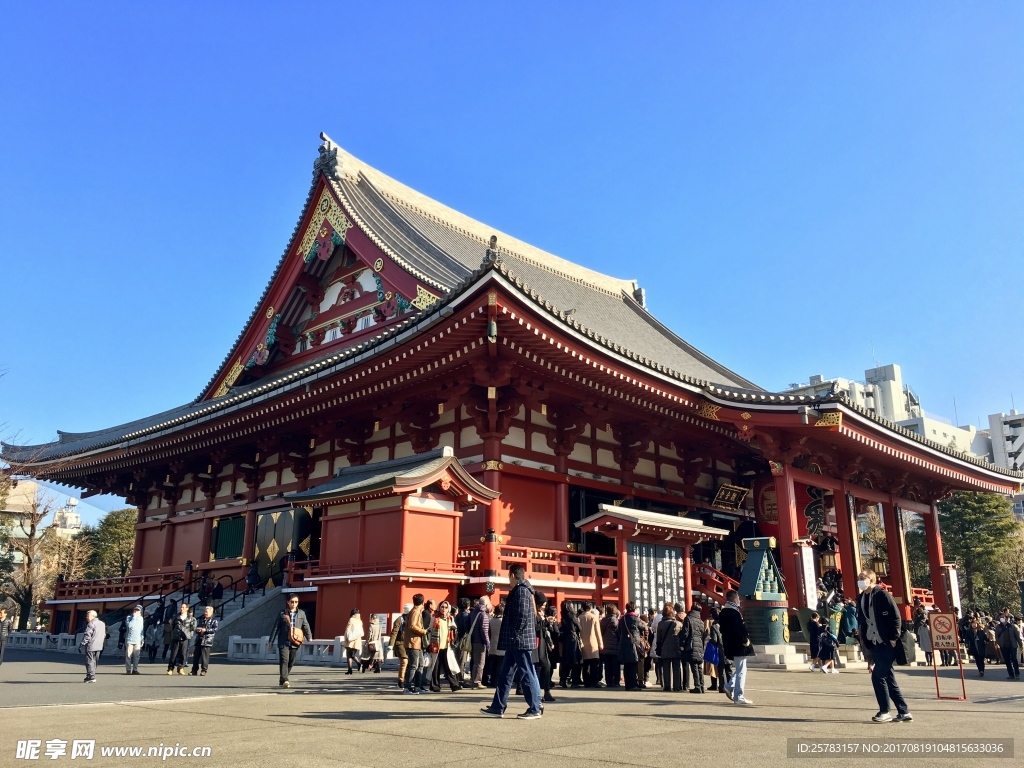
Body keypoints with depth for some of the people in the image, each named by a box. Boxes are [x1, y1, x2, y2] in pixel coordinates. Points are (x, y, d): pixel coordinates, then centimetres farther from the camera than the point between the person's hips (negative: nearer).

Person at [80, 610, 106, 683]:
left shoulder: (91, 624, -13)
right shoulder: (102, 624, 14)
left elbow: (87, 635, -18)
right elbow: (104, 635, 19)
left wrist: (83, 643, -11)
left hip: (90, 647, -8)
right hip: (99, 646, 8)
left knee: (90, 661, -4)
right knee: (94, 662, 16)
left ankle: (91, 677, -7)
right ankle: (90, 676, 22)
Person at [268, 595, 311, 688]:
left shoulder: (301, 613, 8)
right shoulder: (282, 614, 3)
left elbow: (306, 626, 5)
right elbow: (276, 627, 6)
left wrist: (309, 637, -6)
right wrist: (271, 641, 5)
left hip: (295, 643, 3)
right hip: (283, 642, -3)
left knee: (291, 662, 9)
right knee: (284, 660, -14)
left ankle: (282, 680, 25)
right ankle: (284, 680, -18)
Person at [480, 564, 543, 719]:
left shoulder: (521, 590, -13)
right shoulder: (521, 590, 18)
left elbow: (522, 615, -23)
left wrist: (515, 635, -16)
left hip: (520, 641, -11)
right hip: (515, 643, 11)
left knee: (527, 674, -4)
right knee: (505, 674, 12)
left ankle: (535, 709, 2)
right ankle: (498, 707, 17)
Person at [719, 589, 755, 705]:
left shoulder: (723, 612, 11)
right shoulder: (734, 612, -20)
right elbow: (740, 630, -24)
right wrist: (745, 640, -11)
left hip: (729, 646, 9)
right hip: (738, 646, -9)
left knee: (739, 669, 22)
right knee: (741, 671, -2)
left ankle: (729, 687, 14)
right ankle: (738, 697, 0)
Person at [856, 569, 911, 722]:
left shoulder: (882, 595, -11)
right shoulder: (861, 599, 11)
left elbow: (896, 617, -13)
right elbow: (861, 621, 16)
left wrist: (894, 639, -16)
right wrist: (864, 639, 9)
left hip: (887, 644, -8)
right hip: (875, 645, 8)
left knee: (877, 676, -8)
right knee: (888, 678, 10)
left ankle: (884, 712, 3)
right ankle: (904, 712, 18)